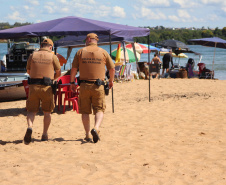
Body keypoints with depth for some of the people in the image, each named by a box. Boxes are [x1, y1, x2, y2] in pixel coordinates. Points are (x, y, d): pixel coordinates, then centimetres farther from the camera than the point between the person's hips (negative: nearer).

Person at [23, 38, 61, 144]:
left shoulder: (33, 55, 7)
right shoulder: (53, 57, 1)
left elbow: (28, 71, 18)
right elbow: (58, 73, 7)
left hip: (33, 86, 1)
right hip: (46, 87, -1)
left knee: (32, 110, 7)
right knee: (47, 112, 13)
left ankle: (29, 127, -21)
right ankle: (44, 135, 14)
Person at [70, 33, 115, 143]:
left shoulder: (80, 52, 4)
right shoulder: (103, 52, 5)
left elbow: (74, 69, 2)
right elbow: (112, 68, 9)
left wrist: (72, 82, 14)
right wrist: (111, 81, 26)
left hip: (84, 85, 0)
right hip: (98, 86, 0)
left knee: (85, 111, 9)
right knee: (99, 109, 4)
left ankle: (87, 135, 11)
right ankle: (96, 128, -21)